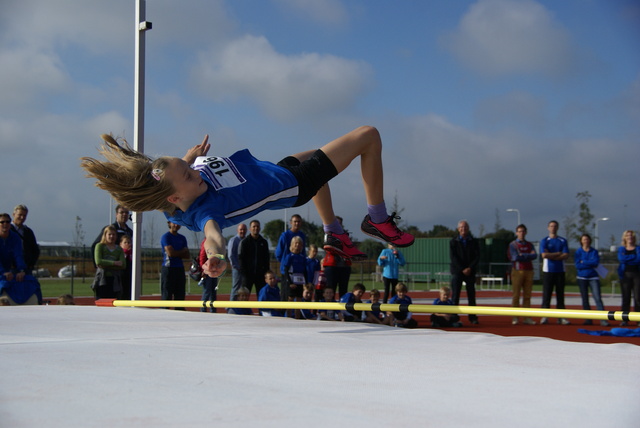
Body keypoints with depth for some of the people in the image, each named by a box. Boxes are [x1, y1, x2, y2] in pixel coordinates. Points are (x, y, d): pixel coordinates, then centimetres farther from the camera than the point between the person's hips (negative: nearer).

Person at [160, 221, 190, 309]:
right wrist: (183, 251, 0)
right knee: (167, 295, -6)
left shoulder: (182, 238, 16)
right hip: (168, 268, -6)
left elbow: (188, 256, 10)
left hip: (180, 269, 6)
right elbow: (170, 253, -15)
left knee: (180, 295, 5)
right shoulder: (166, 237, -3)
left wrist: (177, 254, -6)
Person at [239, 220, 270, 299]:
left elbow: (267, 258, 13)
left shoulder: (264, 242, 11)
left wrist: (266, 272, 3)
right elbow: (241, 258, -1)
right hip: (248, 274, -3)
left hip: (260, 274, 3)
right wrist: (244, 273, -10)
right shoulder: (244, 242, 2)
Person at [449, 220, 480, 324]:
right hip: (457, 271, -1)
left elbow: (477, 256, 1)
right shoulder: (453, 242, 4)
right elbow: (453, 257, -4)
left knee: (471, 295, 3)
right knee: (455, 295, -4)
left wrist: (470, 268, -12)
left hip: (470, 272, 1)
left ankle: (473, 317, 8)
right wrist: (462, 269, -12)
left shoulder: (474, 241, 7)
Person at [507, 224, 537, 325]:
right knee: (516, 295, -5)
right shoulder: (513, 244, 3)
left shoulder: (529, 245, 15)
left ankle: (526, 317, 5)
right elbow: (515, 257, -12)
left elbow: (534, 255, -2)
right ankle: (515, 317, -2)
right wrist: (528, 256, -5)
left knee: (527, 295, 3)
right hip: (517, 271, -4)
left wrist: (522, 255, -10)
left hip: (529, 271, 4)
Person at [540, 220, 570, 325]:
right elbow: (544, 255, -9)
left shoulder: (563, 241, 10)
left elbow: (566, 255, -2)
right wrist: (558, 253, -4)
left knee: (560, 294, 2)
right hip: (548, 270, -2)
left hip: (560, 271, 2)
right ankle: (545, 316, -1)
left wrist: (551, 256, -9)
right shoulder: (544, 241, 5)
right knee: (546, 294, -4)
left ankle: (561, 317, 4)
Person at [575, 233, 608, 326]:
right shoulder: (578, 252, 4)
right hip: (582, 278, 1)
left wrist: (584, 262, -9)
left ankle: (603, 319, -18)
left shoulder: (594, 251, 7)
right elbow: (577, 265, -8)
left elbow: (596, 262, -9)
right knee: (585, 300, 4)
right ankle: (588, 319, 10)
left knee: (598, 298, -12)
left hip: (593, 277, -1)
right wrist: (591, 264, -8)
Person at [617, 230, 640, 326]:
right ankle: (624, 319, 2)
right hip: (625, 274, 1)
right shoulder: (621, 249, 13)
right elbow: (621, 259, -5)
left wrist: (627, 259, -6)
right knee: (626, 297, 0)